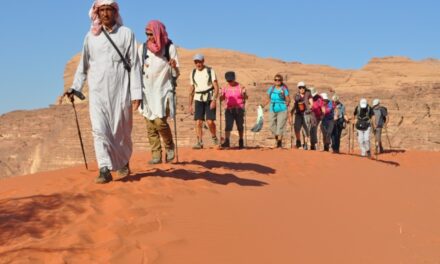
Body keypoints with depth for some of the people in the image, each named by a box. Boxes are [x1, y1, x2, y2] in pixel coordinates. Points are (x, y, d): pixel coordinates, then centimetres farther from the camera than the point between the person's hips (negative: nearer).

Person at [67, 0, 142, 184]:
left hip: (120, 90, -1)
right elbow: (84, 65, 15)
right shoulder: (90, 36, 7)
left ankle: (123, 162, 30)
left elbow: (134, 64, 0)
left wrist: (136, 93, -6)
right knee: (99, 129, -10)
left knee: (121, 130, 6)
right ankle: (105, 169, -9)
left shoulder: (126, 34, 2)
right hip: (97, 91, 1)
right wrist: (75, 87, 9)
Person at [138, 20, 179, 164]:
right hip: (147, 91, 3)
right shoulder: (142, 48, 3)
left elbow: (176, 74, -2)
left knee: (160, 121, -14)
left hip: (163, 90, -3)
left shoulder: (169, 47, -3)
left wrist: (174, 67, -23)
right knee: (150, 125, 1)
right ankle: (156, 154, 7)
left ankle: (169, 146, 10)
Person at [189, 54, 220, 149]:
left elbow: (216, 87, -6)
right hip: (198, 99, 3)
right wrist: (190, 105, 12)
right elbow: (191, 90, 15)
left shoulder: (210, 71, -2)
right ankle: (199, 142, -2)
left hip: (210, 98, -3)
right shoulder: (193, 73, 10)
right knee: (198, 122, -7)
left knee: (210, 121, -12)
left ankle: (214, 137, 12)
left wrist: (214, 100, -18)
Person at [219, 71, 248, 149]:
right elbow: (221, 99, 2)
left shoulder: (240, 87, 1)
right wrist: (221, 97, -20)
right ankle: (227, 141, -18)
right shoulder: (225, 88, 6)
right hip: (229, 109, 1)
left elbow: (246, 97, -4)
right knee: (228, 125, -13)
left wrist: (244, 95, -25)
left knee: (240, 126, 7)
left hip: (239, 109, -1)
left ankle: (241, 142, 20)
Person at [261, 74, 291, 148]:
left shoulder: (284, 89, -3)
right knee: (273, 126, 6)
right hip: (272, 110, 5)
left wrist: (287, 103, -21)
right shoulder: (271, 88, 10)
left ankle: (279, 142, -7)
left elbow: (288, 99, -4)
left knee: (280, 126, -9)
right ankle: (277, 141, 21)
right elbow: (268, 99, 17)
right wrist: (262, 106, 12)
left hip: (282, 110, -5)